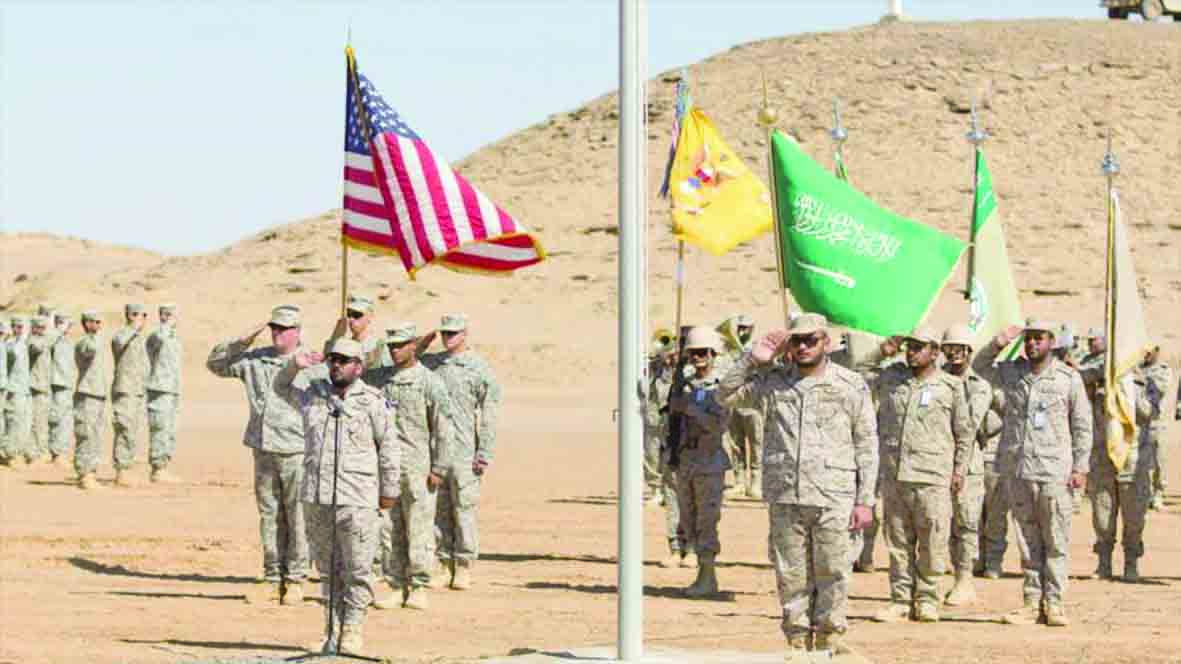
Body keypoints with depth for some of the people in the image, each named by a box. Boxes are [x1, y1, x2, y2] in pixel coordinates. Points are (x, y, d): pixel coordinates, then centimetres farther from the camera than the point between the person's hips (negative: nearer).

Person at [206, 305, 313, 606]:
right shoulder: (255, 360, 9)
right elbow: (216, 363, 14)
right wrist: (241, 342, 1)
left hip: (297, 454, -4)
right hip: (264, 451, 4)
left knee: (297, 519, 0)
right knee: (269, 517, 9)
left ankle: (295, 581, 8)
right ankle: (272, 579, 15)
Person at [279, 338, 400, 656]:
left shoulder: (372, 402, -2)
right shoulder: (312, 394, 10)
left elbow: (389, 447, 4)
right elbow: (282, 386, 29)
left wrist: (389, 490, 5)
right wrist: (294, 365, 9)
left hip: (357, 499, -4)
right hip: (318, 498, 4)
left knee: (358, 570, -3)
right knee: (329, 569, 11)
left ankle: (352, 630, 7)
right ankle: (331, 630, 18)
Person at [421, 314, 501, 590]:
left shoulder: (479, 368, -1)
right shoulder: (430, 363, 13)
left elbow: (489, 415, -3)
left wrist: (485, 455, -9)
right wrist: (418, 348, 7)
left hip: (464, 453, -4)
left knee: (464, 509, -3)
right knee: (438, 509, 7)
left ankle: (464, 567, 3)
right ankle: (444, 564, 13)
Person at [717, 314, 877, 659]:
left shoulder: (851, 385, 5)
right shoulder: (772, 381, 11)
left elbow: (867, 445, 5)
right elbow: (725, 394, 12)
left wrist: (865, 500, 0)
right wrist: (753, 359, 2)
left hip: (833, 497, -2)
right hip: (783, 497, 2)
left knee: (832, 570, -4)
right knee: (791, 572, 4)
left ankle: (829, 634, 7)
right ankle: (797, 638, 12)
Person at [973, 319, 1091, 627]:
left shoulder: (1069, 378, 2)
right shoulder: (1011, 372, 10)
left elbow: (1082, 426, 4)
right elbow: (979, 366, 22)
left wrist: (1080, 466, -2)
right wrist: (998, 344, 3)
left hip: (1054, 473, -3)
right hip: (1018, 471, 3)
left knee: (1056, 542, -3)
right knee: (1028, 541, 7)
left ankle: (1054, 603, 0)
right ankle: (1032, 603, 9)